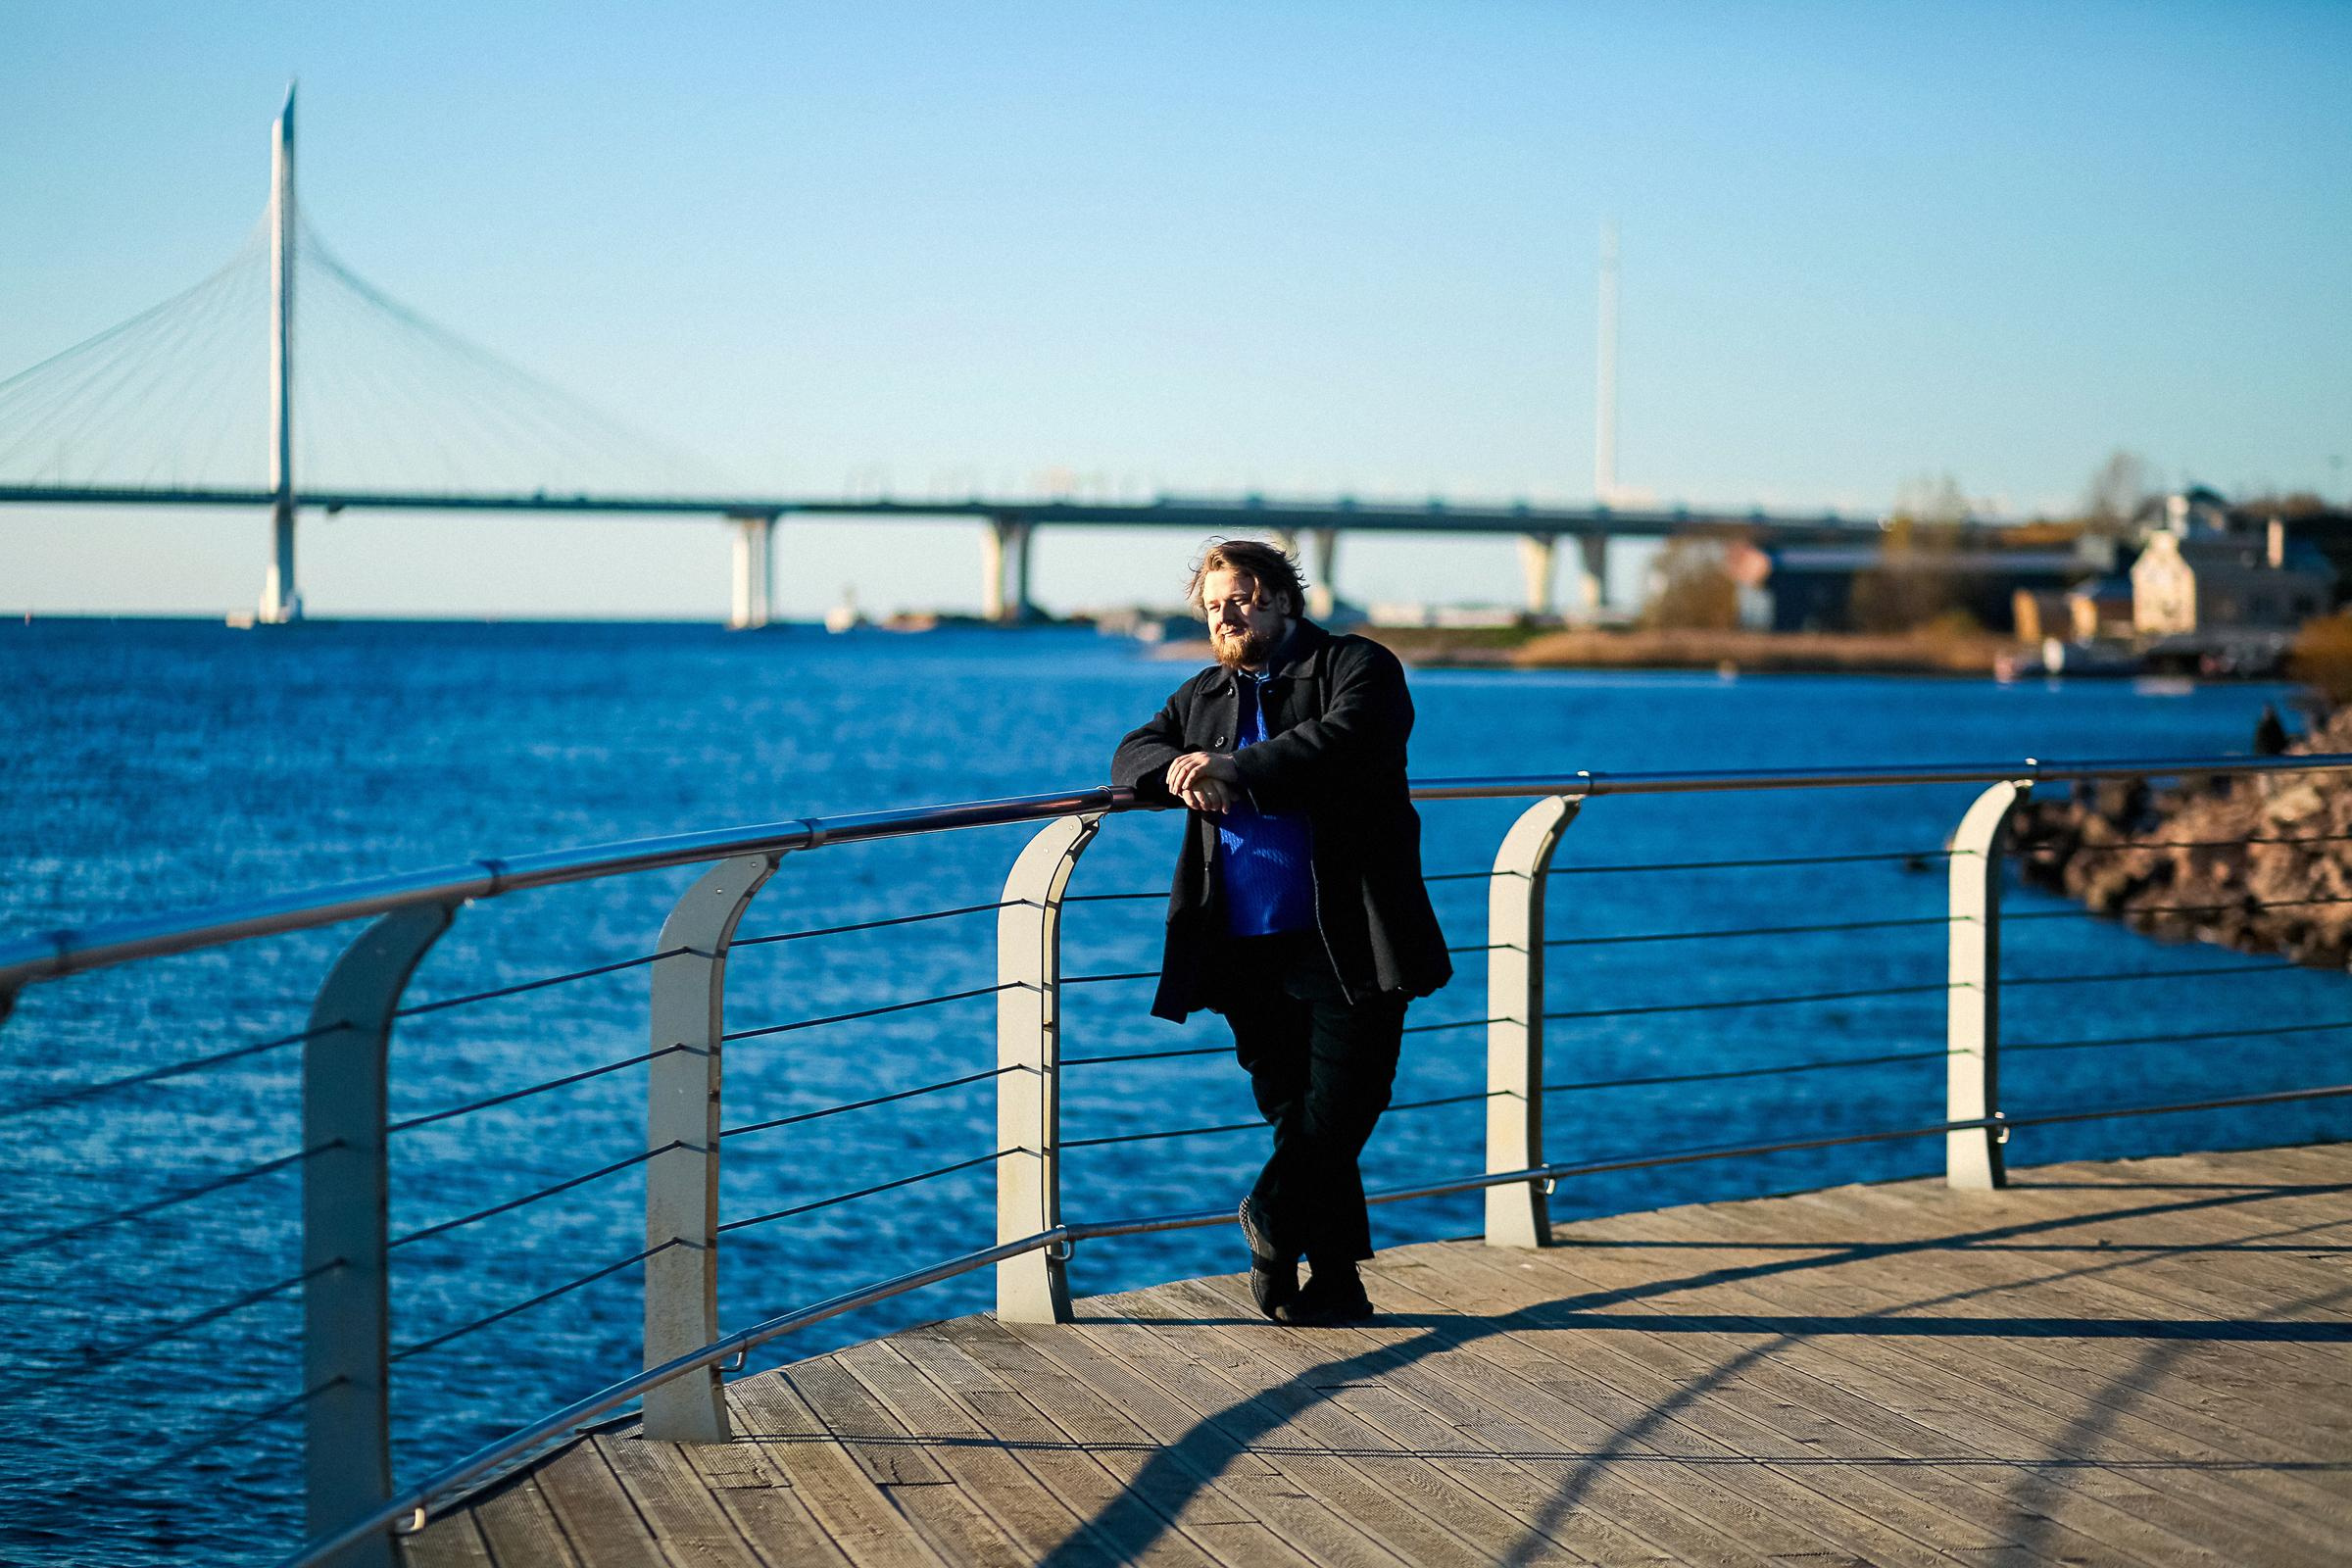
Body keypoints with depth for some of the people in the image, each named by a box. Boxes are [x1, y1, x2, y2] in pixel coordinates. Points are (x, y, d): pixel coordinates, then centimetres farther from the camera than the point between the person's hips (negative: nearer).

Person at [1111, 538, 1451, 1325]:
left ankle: (1272, 1217, 13)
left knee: (1339, 1106, -9)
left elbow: (1343, 742, -19)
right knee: (1297, 1116, 7)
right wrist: (1177, 771, -12)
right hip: (1248, 955, 5)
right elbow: (1132, 756, 11)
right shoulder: (1204, 693, 20)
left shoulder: (1357, 666, 0)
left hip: (1346, 945, -5)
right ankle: (1334, 1283, 15)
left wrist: (1239, 769, -27)